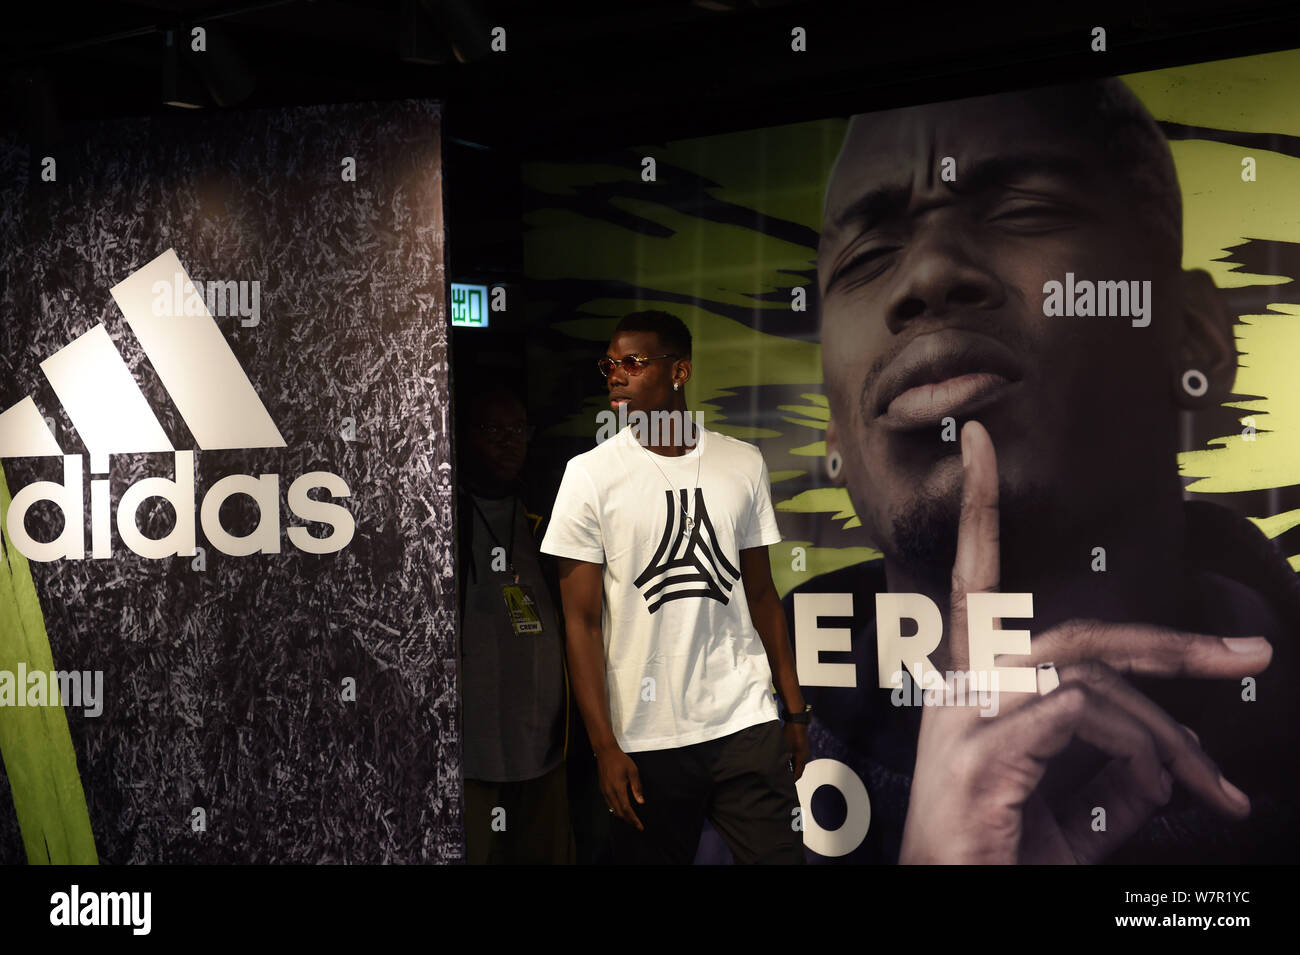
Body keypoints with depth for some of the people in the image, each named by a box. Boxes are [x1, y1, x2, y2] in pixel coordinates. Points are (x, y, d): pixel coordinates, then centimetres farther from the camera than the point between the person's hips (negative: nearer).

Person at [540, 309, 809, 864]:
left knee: (779, 854, -2)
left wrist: (795, 711, 12)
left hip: (747, 723, 2)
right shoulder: (590, 474, -3)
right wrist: (605, 748, -10)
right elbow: (582, 621, -4)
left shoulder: (743, 464, 7)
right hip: (646, 740, -2)